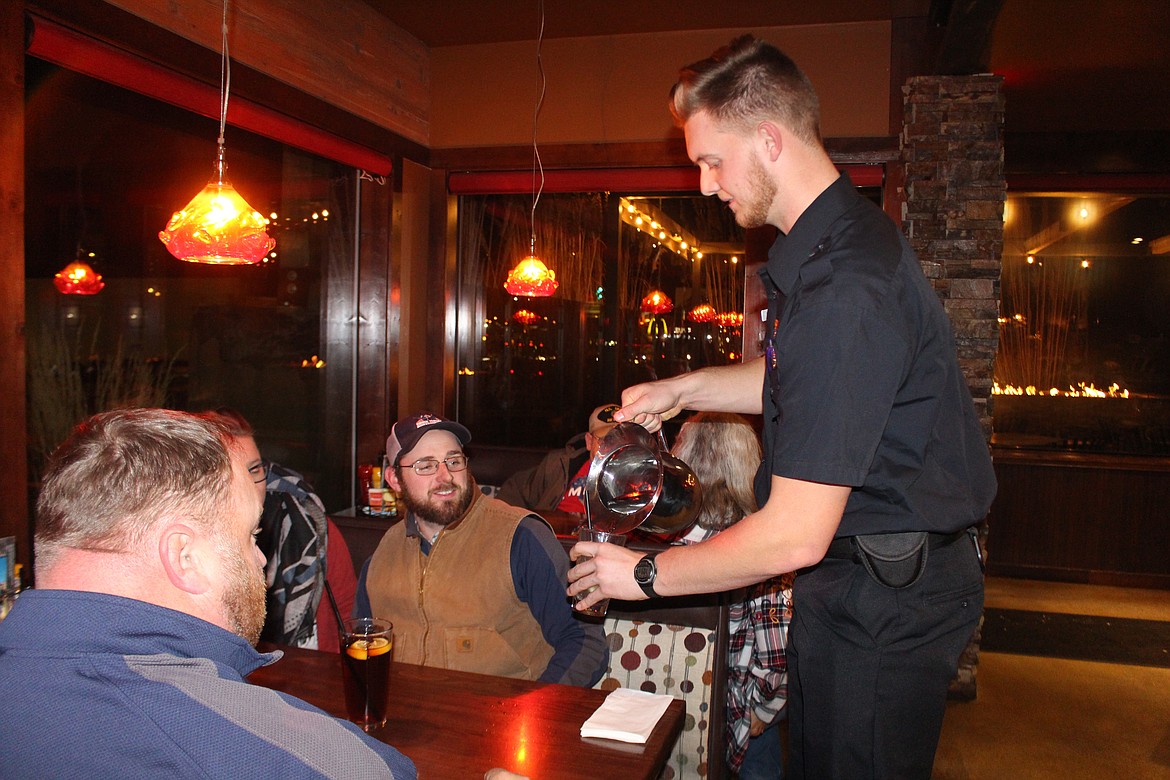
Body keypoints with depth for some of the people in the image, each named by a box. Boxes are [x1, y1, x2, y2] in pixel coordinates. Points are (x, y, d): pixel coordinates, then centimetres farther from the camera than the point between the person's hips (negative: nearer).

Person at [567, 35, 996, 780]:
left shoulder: (845, 286, -30)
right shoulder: (836, 239, 5)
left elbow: (795, 535, -28)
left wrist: (646, 574, -15)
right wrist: (682, 389, 12)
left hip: (885, 600, -10)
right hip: (856, 575, 10)